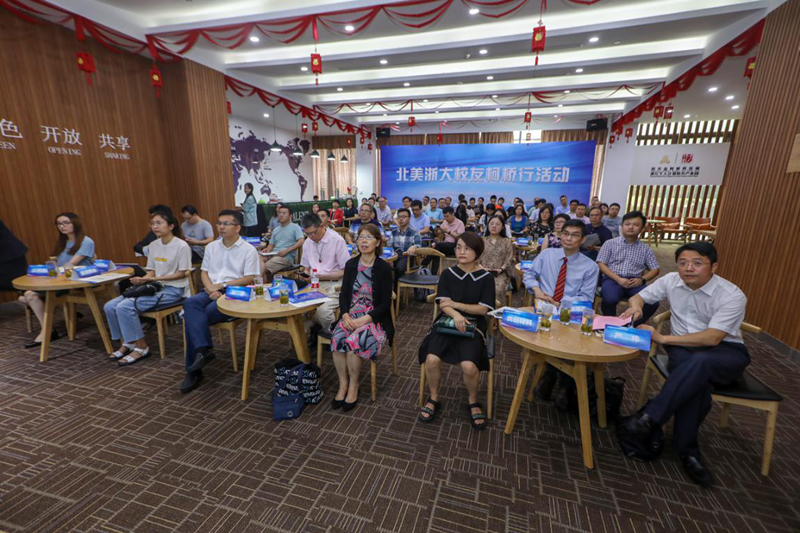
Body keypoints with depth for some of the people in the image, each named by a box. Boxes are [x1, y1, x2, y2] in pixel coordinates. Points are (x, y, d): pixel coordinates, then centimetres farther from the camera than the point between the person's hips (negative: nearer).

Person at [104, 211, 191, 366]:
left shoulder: (182, 246, -12)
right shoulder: (153, 246, 11)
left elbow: (182, 273, -13)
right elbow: (151, 271, 14)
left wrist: (156, 278, -18)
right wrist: (142, 279, -8)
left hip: (173, 289, -8)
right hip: (155, 287, 8)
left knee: (125, 307, -22)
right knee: (110, 306, -5)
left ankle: (141, 347, -6)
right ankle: (127, 343, 13)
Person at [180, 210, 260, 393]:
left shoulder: (248, 249, -1)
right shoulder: (211, 247, 17)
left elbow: (250, 279, -7)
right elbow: (204, 272, 15)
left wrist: (223, 285, -12)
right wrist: (211, 288, -5)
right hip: (211, 291, 5)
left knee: (192, 316, -25)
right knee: (190, 303, -29)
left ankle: (193, 369, -16)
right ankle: (203, 350, -34)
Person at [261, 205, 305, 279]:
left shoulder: (295, 227, 5)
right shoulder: (275, 230, 24)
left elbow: (301, 242, -8)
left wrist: (286, 251, -16)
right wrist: (267, 250, -1)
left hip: (287, 257, -6)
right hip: (273, 255, 6)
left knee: (265, 266, -32)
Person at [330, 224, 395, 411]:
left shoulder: (384, 267, -7)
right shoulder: (350, 264, 7)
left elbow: (385, 303, -9)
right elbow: (343, 294, 7)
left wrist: (364, 320, -20)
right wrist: (345, 315, -12)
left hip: (374, 318, -3)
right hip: (351, 315, 4)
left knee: (353, 342, -29)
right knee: (337, 339, -25)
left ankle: (353, 385, -5)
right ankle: (343, 384, -6)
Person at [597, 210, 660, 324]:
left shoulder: (645, 248, 17)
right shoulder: (610, 243, 8)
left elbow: (655, 269, 17)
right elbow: (601, 264, 0)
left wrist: (642, 279, -5)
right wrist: (618, 279, -13)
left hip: (634, 282, 3)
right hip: (613, 279, -3)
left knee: (653, 303, -25)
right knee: (610, 300, -35)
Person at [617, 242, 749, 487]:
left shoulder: (732, 296, -15)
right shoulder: (671, 280, -3)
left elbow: (712, 339, -23)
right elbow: (638, 296, 9)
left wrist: (662, 338, -25)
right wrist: (636, 307, -16)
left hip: (725, 352, -2)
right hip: (684, 347, 2)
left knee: (699, 362, -39)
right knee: (696, 380, -33)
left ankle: (649, 419, -36)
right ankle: (687, 450, -23)